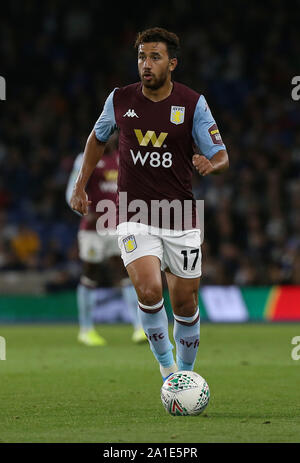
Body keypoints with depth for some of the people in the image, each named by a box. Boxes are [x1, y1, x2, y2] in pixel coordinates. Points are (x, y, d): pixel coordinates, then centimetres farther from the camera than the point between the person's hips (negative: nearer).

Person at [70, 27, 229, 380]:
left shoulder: (193, 103, -5)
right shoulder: (120, 100, 0)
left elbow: (221, 157, -3)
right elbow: (98, 137, 20)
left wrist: (210, 165, -26)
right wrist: (80, 185, 17)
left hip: (181, 218, 1)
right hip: (134, 216, 0)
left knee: (185, 304, 6)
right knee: (149, 291, -23)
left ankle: (184, 374, 30)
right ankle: (164, 361, 0)